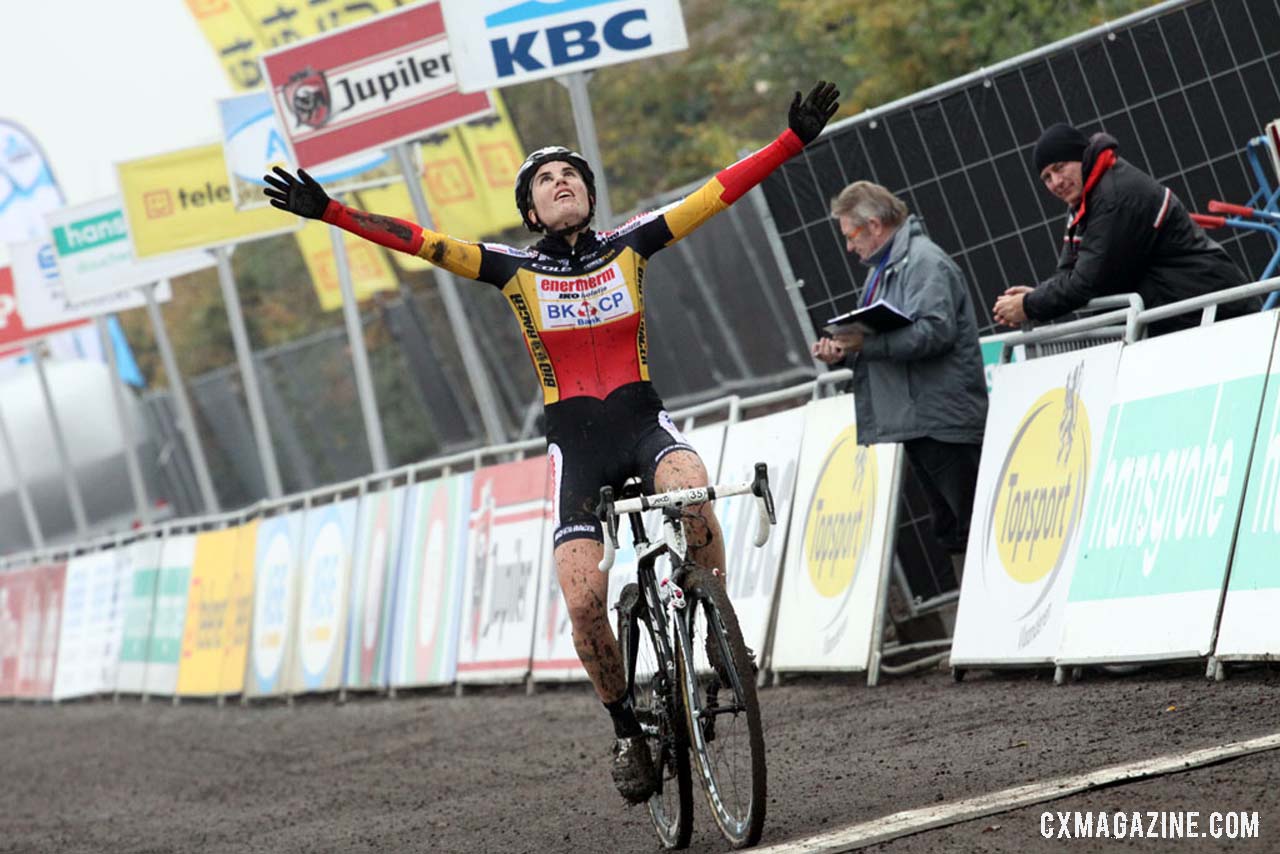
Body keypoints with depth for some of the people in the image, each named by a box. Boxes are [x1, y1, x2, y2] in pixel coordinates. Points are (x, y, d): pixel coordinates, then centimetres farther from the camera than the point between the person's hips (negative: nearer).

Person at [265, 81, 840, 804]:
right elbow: (421, 241, -5)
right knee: (583, 598, -13)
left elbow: (718, 193, 0)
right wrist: (328, 210, -14)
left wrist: (796, 140, -6)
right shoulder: (517, 270, 3)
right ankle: (628, 730, 8)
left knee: (690, 492, -35)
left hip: (643, 418, 0)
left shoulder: (629, 247, 5)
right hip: (576, 442, 0)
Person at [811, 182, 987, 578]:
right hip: (916, 420, 11)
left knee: (970, 522, -9)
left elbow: (936, 330, -24)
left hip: (944, 418, -11)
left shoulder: (924, 262, -11)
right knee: (949, 525, 12)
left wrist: (866, 342, -24)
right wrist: (843, 352, 5)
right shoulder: (882, 269, 22)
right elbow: (879, 344, 25)